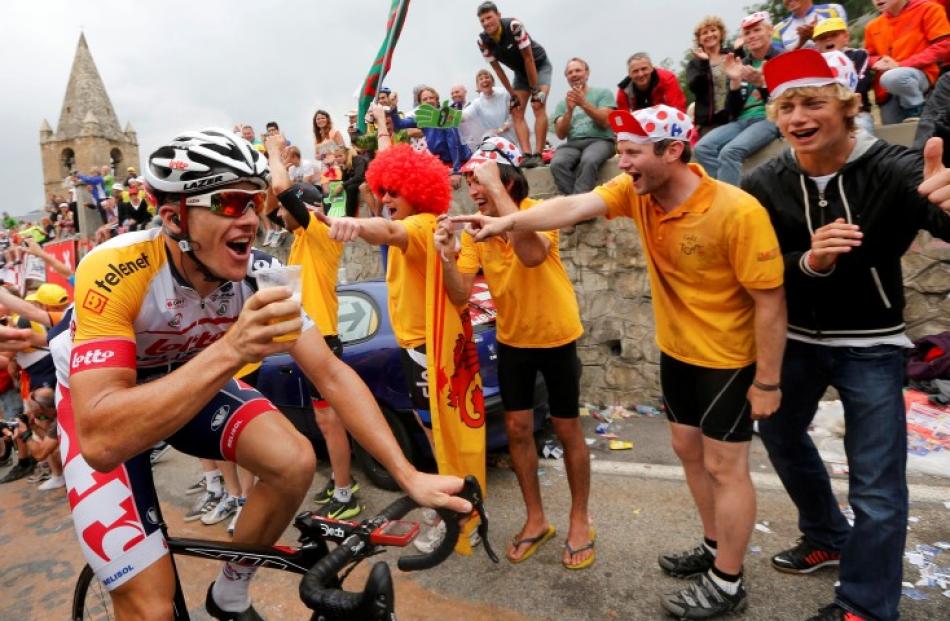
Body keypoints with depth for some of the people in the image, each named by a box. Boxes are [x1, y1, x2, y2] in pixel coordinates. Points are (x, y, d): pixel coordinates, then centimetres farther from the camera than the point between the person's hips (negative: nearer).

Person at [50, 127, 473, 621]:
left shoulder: (259, 274, -22)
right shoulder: (114, 273, -35)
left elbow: (331, 374, -20)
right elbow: (101, 441, -41)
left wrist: (408, 475, -26)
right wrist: (231, 350, -52)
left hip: (195, 378, 4)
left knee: (294, 463, -17)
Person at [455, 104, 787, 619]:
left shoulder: (737, 211, -26)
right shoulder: (635, 190, -9)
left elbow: (770, 301, -21)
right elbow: (573, 206, -22)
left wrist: (767, 381, -17)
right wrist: (509, 222, -37)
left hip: (728, 358, -7)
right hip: (677, 350, 7)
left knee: (724, 466, 5)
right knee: (688, 450, 19)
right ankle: (715, 546, 41)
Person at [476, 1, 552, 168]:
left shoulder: (514, 26, -29)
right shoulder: (483, 41, -15)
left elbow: (528, 58, -25)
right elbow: (497, 69, -6)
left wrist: (535, 89, -23)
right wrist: (512, 93, -8)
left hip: (539, 65, -5)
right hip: (520, 72, 5)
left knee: (538, 106, -22)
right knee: (516, 112, -8)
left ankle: (538, 155, -26)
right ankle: (527, 155, -16)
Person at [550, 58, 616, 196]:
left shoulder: (602, 93, 14)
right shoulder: (562, 103, 21)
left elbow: (605, 122, -1)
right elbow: (561, 134, 8)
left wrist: (584, 104, -10)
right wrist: (569, 110, -6)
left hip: (600, 140, -2)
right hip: (572, 144, 2)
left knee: (588, 161, -39)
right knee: (557, 164, -33)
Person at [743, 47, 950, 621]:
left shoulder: (893, 169, -18)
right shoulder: (764, 185, -9)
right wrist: (808, 261, -32)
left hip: (871, 346, -4)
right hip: (797, 339, 4)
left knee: (878, 488, 0)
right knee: (779, 433, 20)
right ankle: (828, 538, 47)